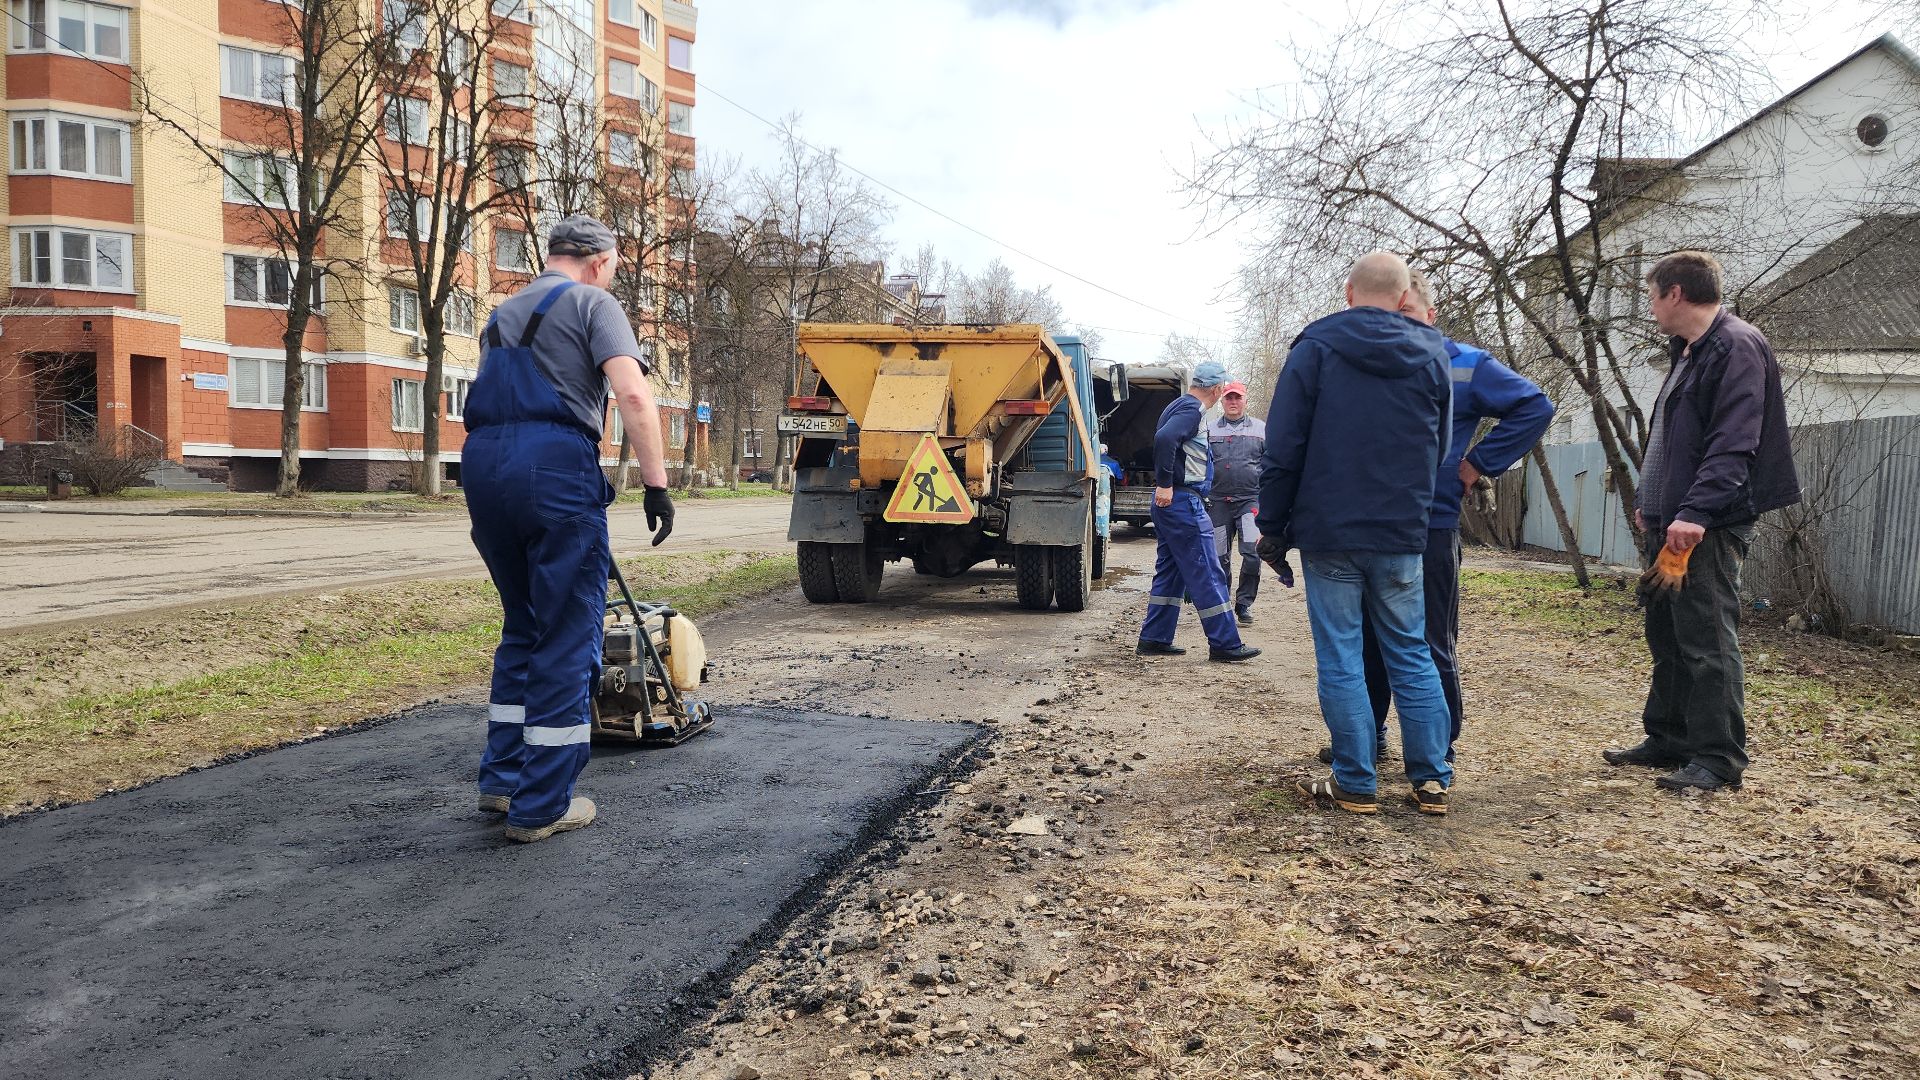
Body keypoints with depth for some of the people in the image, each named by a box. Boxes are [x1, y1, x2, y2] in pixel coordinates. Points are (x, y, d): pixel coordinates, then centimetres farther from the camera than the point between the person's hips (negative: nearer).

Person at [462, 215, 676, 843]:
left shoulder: (503, 314, 28)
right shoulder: (593, 303, 6)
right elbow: (632, 393, -11)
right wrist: (656, 483, -11)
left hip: (482, 463, 7)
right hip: (555, 466, -7)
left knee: (523, 626, 21)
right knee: (566, 639, 0)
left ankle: (501, 779, 25)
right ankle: (541, 806, 4)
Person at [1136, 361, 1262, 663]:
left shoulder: (1182, 406, 18)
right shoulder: (1192, 409, -13)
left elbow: (1165, 438, 28)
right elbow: (1164, 438, -29)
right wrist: (1165, 484, -25)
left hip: (1171, 502, 10)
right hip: (1183, 501, -10)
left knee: (1170, 573, 13)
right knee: (1207, 575, -5)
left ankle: (1154, 639, 16)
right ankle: (1225, 643, -1)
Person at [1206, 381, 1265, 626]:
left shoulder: (1260, 430, 9)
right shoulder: (1210, 430, 11)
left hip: (1250, 500, -1)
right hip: (1218, 503, 2)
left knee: (1252, 552, -15)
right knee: (1219, 558, 5)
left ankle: (1244, 603, -1)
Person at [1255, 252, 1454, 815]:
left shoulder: (1316, 348, -4)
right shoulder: (1432, 355, 7)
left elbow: (1283, 448, -7)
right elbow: (1438, 450, 15)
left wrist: (1273, 528, 0)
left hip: (1329, 534, -3)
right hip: (1402, 536, 3)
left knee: (1340, 658, 3)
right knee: (1411, 654, 12)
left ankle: (1355, 783, 7)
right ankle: (1432, 780, 15)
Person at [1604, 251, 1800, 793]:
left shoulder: (1738, 348, -12)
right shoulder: (1689, 353, 19)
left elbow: (1734, 443, -22)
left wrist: (1695, 512, -28)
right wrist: (1653, 504, 22)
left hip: (1709, 526, -10)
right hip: (1673, 523, 10)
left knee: (1708, 641, -6)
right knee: (1667, 635, 14)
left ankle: (1718, 758, 1)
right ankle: (1668, 740, 24)